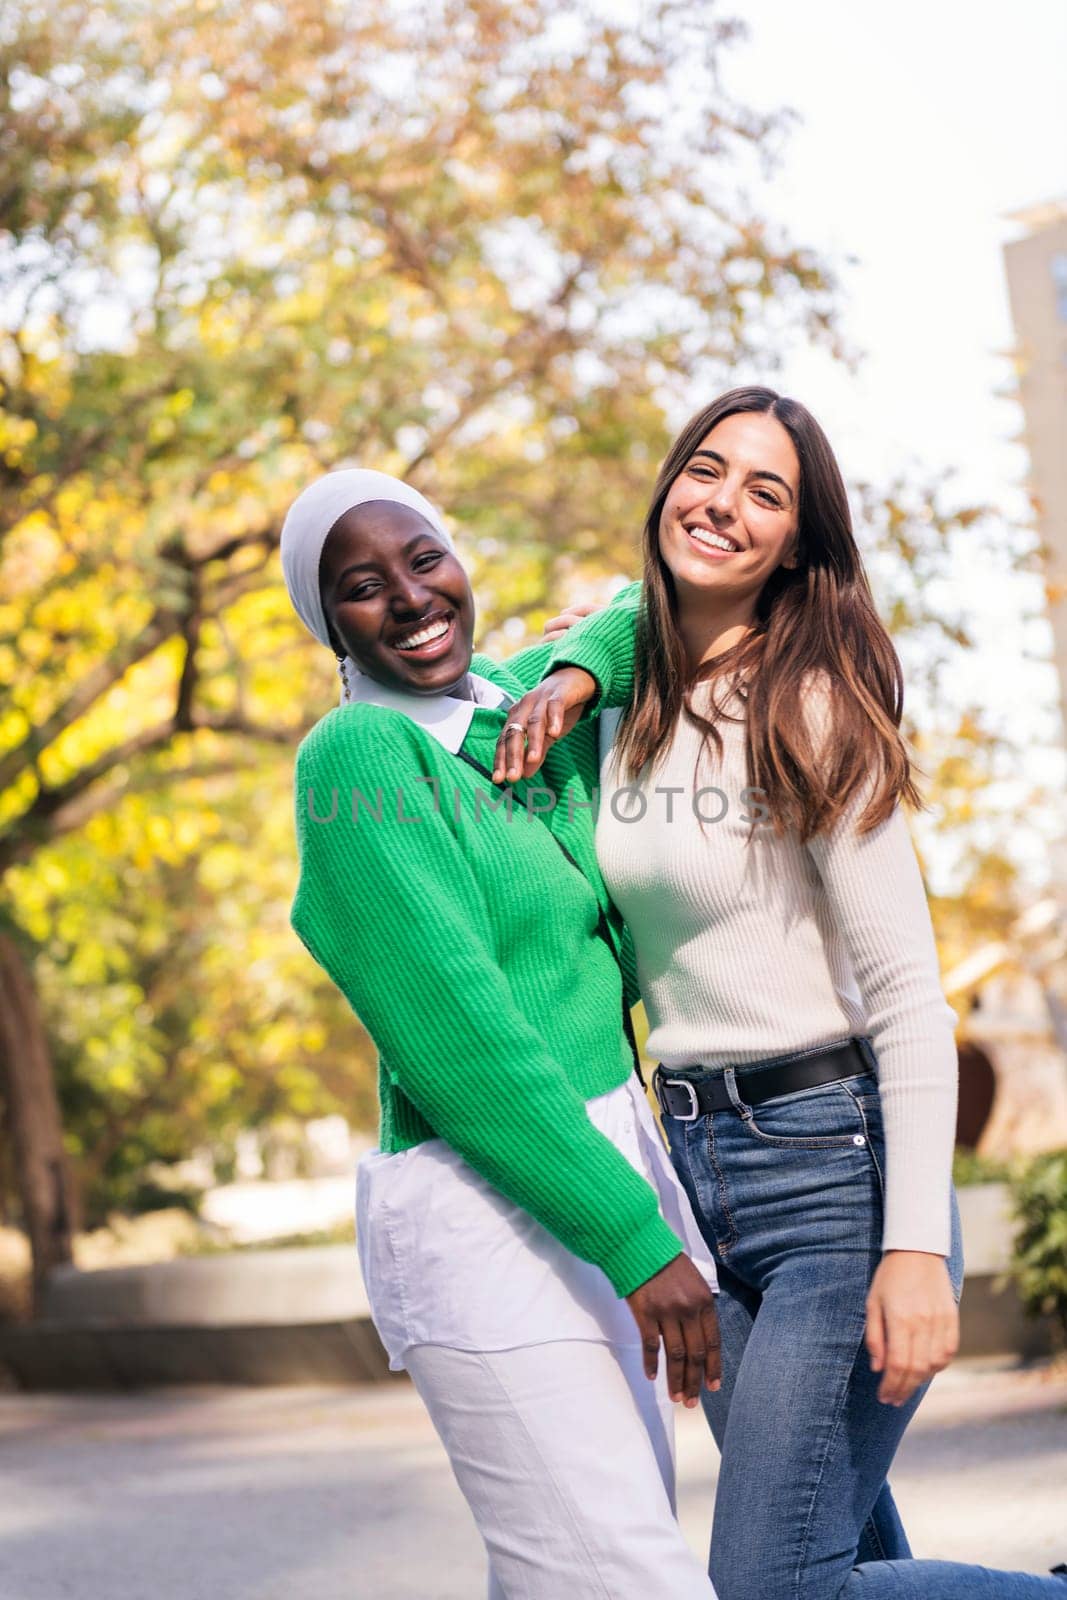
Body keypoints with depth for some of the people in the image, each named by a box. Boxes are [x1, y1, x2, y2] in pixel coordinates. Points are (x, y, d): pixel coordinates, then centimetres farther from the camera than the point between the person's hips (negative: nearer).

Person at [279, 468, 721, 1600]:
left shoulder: (520, 699, 9)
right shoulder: (356, 754, -12)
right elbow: (454, 1034, -19)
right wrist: (637, 1239, -20)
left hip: (613, 1162, 8)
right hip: (487, 1219, -8)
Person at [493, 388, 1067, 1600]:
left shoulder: (812, 718, -10)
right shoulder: (628, 707, 6)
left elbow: (910, 998, -13)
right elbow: (638, 604, 30)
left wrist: (917, 1244, -22)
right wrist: (571, 670, 5)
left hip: (831, 1169, -7)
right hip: (694, 1164, 7)